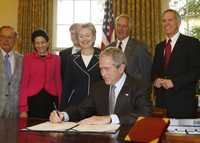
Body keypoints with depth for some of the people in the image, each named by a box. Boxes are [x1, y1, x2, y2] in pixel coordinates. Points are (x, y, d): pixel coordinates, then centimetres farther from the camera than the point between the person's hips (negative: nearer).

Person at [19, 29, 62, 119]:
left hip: (51, 101, 1)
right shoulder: (27, 58, 3)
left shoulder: (56, 58, 7)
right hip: (33, 101, -1)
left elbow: (58, 82, 8)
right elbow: (24, 83, 1)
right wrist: (23, 109, -5)